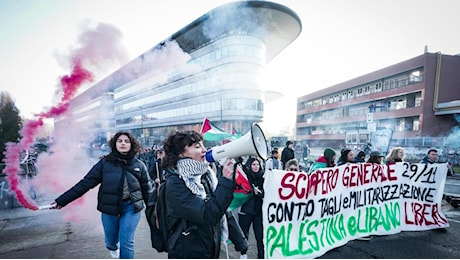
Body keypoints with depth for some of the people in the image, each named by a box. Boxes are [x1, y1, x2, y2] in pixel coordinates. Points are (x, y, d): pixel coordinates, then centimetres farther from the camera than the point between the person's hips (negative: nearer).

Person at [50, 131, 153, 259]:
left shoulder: (139, 165, -5)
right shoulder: (105, 162, -6)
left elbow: (147, 190, 0)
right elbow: (85, 183, -5)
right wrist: (61, 200, -8)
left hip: (131, 207, -1)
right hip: (109, 207, 1)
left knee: (126, 243, -2)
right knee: (111, 241, 19)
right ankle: (113, 248, 55)